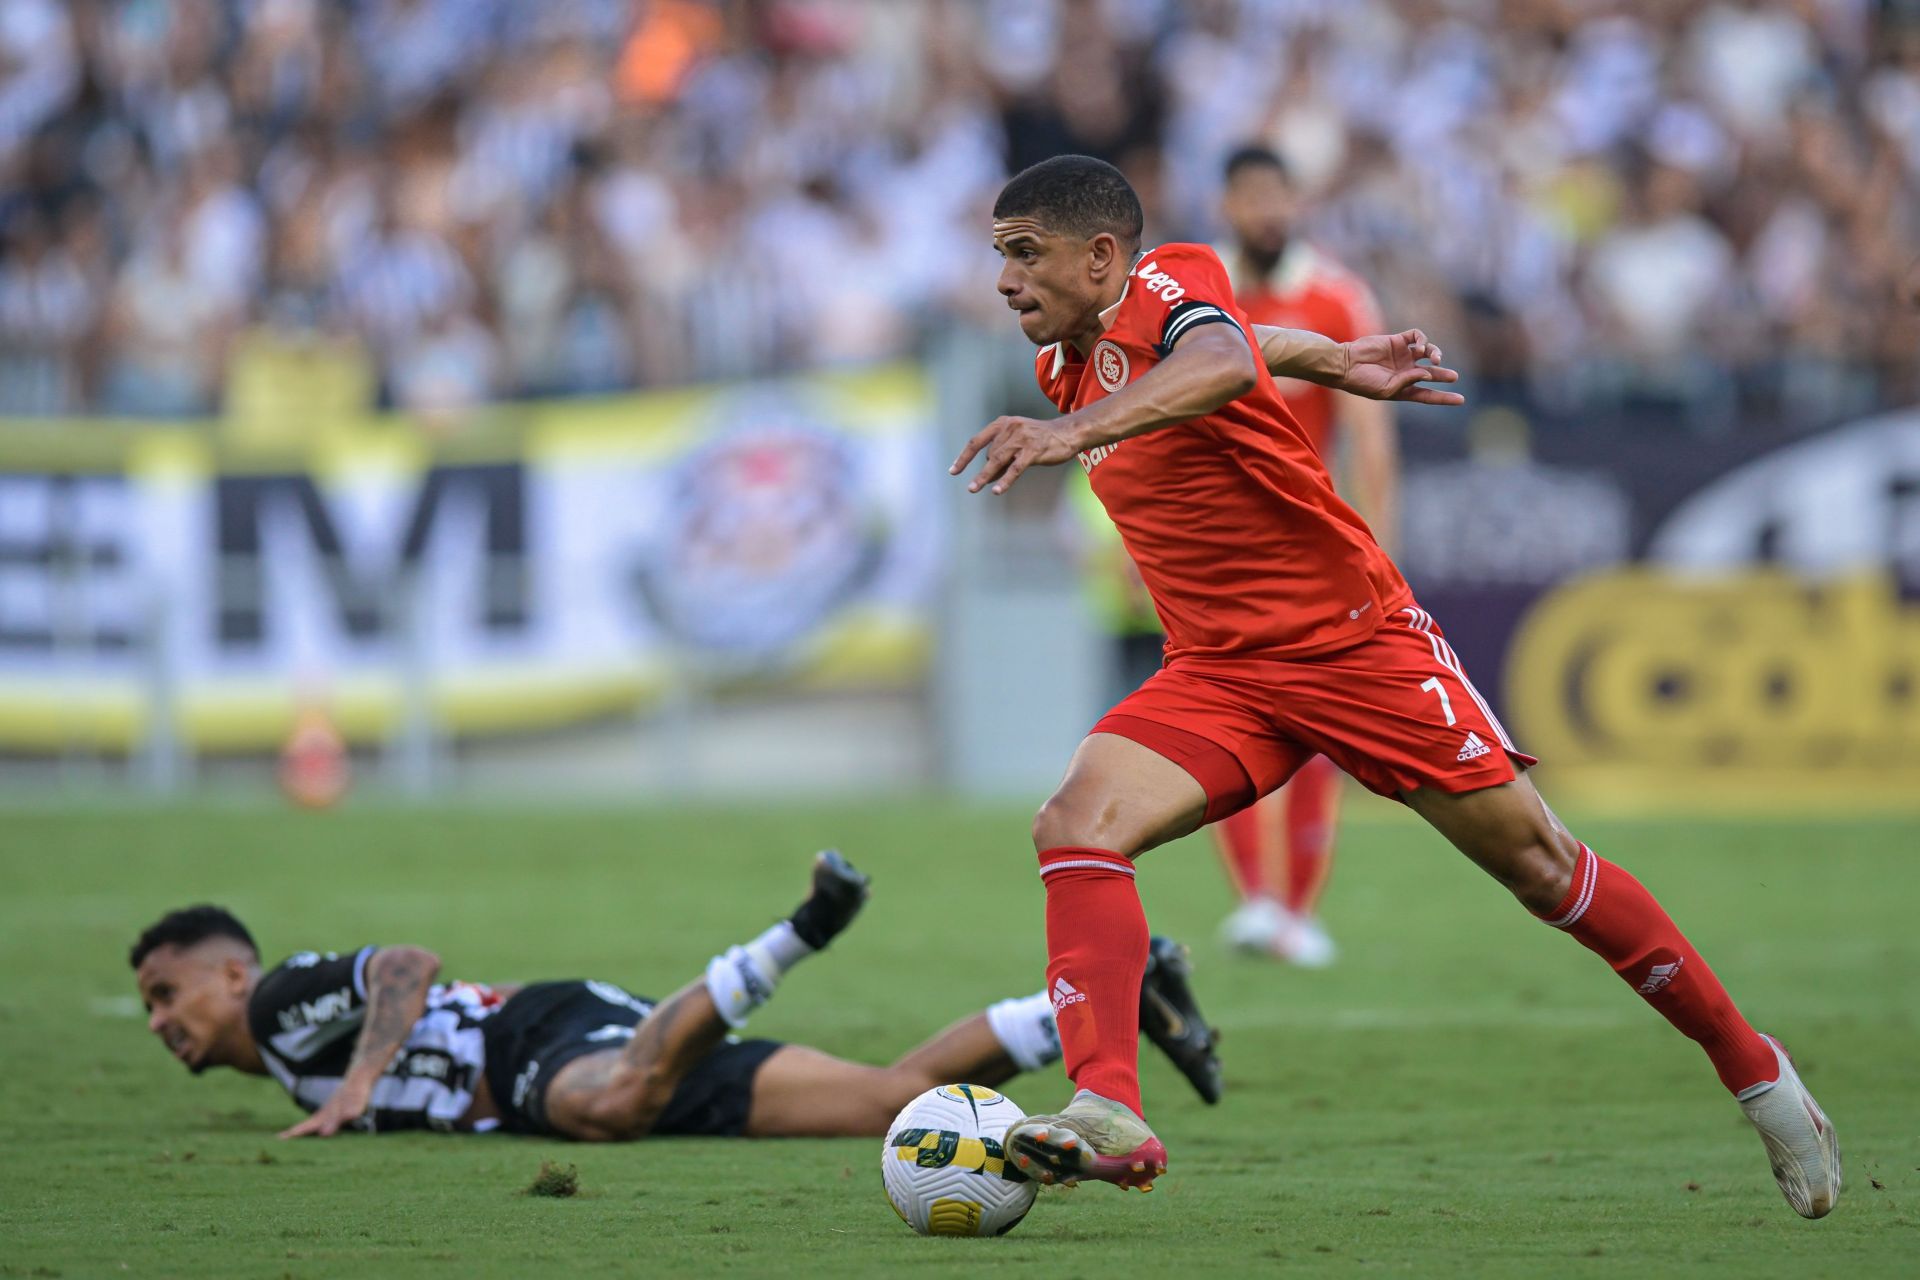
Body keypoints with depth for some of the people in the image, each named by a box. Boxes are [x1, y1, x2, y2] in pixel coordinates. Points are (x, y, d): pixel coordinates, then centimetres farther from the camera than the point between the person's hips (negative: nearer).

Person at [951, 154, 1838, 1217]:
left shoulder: (1164, 284, -15)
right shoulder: (1068, 362, 8)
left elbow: (1218, 359, -41)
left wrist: (1075, 431, -55)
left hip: (1354, 640, -6)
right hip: (1219, 676, 7)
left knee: (1541, 868, 0)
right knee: (1075, 828, -20)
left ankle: (1752, 1068, 16)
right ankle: (1107, 1115, -32)